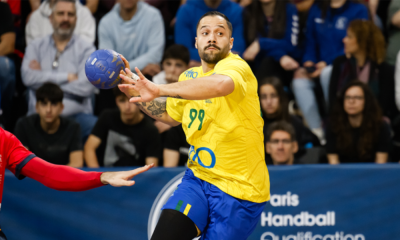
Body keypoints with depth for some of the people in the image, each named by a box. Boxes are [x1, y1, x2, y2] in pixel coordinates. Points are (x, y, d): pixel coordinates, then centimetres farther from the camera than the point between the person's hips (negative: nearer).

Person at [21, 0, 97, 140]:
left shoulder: (86, 49, 7)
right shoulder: (36, 47, 14)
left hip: (77, 115, -1)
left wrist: (43, 78, -4)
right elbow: (28, 77, -6)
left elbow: (86, 87, -9)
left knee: (93, 125, -32)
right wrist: (67, 77, -7)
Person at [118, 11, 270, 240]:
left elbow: (221, 84, -42)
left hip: (238, 188, -5)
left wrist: (159, 89, -46)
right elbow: (171, 114, 30)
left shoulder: (235, 66, -15)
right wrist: (136, 92, 15)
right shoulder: (190, 76, 9)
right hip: (198, 178, 5)